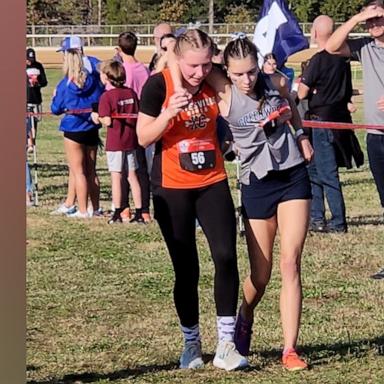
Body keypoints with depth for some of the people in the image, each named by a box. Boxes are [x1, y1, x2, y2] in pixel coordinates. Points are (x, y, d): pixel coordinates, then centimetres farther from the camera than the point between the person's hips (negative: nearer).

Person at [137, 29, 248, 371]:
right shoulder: (159, 85, -12)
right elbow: (143, 137, -10)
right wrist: (169, 112, -26)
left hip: (213, 183, 3)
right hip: (172, 189, -2)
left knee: (226, 256, -12)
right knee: (186, 269, 3)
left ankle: (226, 344, -5)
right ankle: (191, 344, 21)